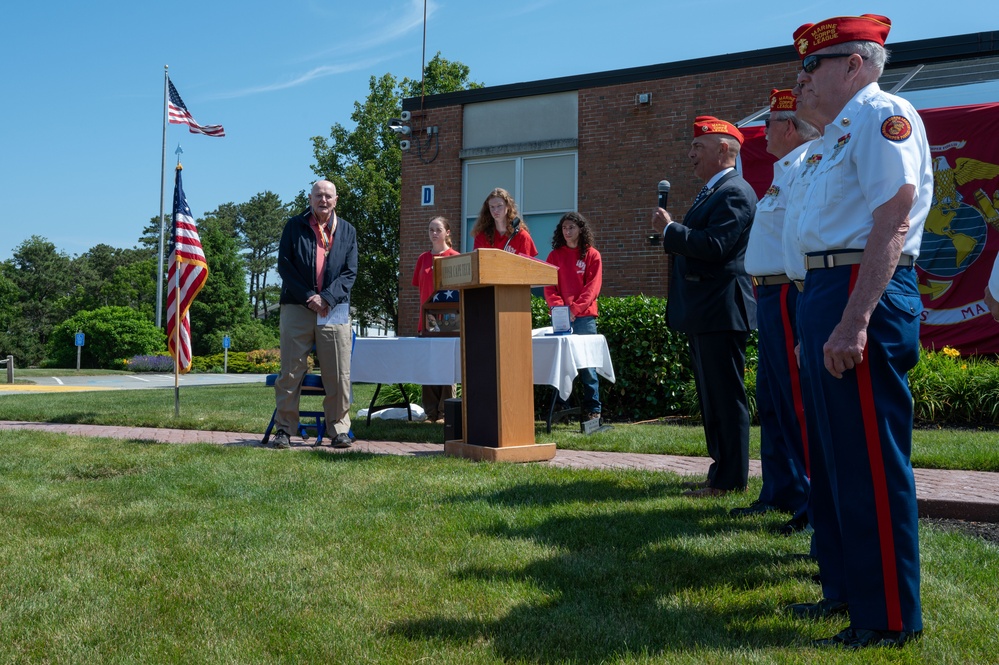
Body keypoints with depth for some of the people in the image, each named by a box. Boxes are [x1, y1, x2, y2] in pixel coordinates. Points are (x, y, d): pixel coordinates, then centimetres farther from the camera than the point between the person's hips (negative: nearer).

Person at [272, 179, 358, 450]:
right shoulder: (294, 226, 9)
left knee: (338, 374, 0)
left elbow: (350, 272, 5)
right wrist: (308, 297, -9)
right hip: (297, 308, -1)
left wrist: (326, 298, -9)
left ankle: (340, 429, 8)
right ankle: (284, 428, 8)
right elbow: (284, 266, 2)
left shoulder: (347, 231, 12)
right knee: (291, 371, 0)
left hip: (334, 309, 1)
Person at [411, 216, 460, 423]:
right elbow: (420, 286, 16)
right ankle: (431, 412, 9)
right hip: (427, 318, 5)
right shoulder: (423, 258, 13)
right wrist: (424, 311, 6)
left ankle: (445, 412, 2)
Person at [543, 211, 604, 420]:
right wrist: (558, 306, -12)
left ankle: (592, 409, 3)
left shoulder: (592, 255, 6)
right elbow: (549, 286, 6)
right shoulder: (555, 256, 13)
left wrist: (576, 309, -14)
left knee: (586, 363, -3)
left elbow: (592, 287, -2)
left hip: (584, 317, -2)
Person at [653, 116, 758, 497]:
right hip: (704, 313, 11)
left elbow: (715, 245, -23)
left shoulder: (734, 193, -12)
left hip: (721, 312, -11)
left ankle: (730, 480, 2)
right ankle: (720, 471, 24)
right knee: (711, 398, 15)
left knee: (727, 398, -5)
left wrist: (670, 229, -15)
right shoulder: (711, 193, 20)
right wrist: (675, 240, 8)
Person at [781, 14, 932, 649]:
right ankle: (846, 589, 29)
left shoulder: (882, 114, -8)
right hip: (826, 296, 11)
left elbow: (892, 222, -19)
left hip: (862, 296, -11)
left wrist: (854, 320, -27)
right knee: (831, 459, 16)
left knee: (870, 463, -6)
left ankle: (890, 619, 5)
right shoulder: (836, 136, 23)